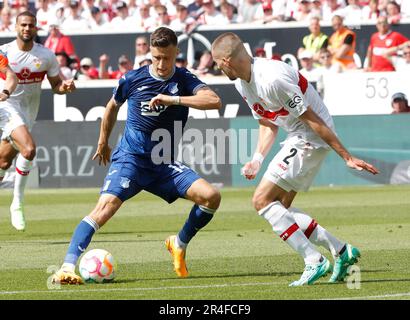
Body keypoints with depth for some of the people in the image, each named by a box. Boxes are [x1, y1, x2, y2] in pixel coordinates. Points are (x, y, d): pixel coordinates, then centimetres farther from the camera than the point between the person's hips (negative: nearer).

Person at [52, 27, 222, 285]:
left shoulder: (184, 80, -3)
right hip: (130, 158, -2)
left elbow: (214, 101, -22)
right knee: (107, 205, -26)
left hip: (165, 164, 2)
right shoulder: (133, 79, -3)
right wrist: (103, 142, 27)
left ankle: (180, 244, 11)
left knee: (211, 196, -15)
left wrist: (173, 100, -28)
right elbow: (113, 106, 19)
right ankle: (68, 267, -32)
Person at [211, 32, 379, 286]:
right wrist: (257, 160, 3)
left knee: (263, 200, -13)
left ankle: (314, 262, -14)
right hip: (297, 137, 10)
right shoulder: (242, 82, 6)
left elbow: (312, 120, -23)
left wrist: (346, 156, -19)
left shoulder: (271, 79, -25)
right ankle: (342, 251, 12)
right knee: (279, 208, 9)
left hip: (312, 136, -10)